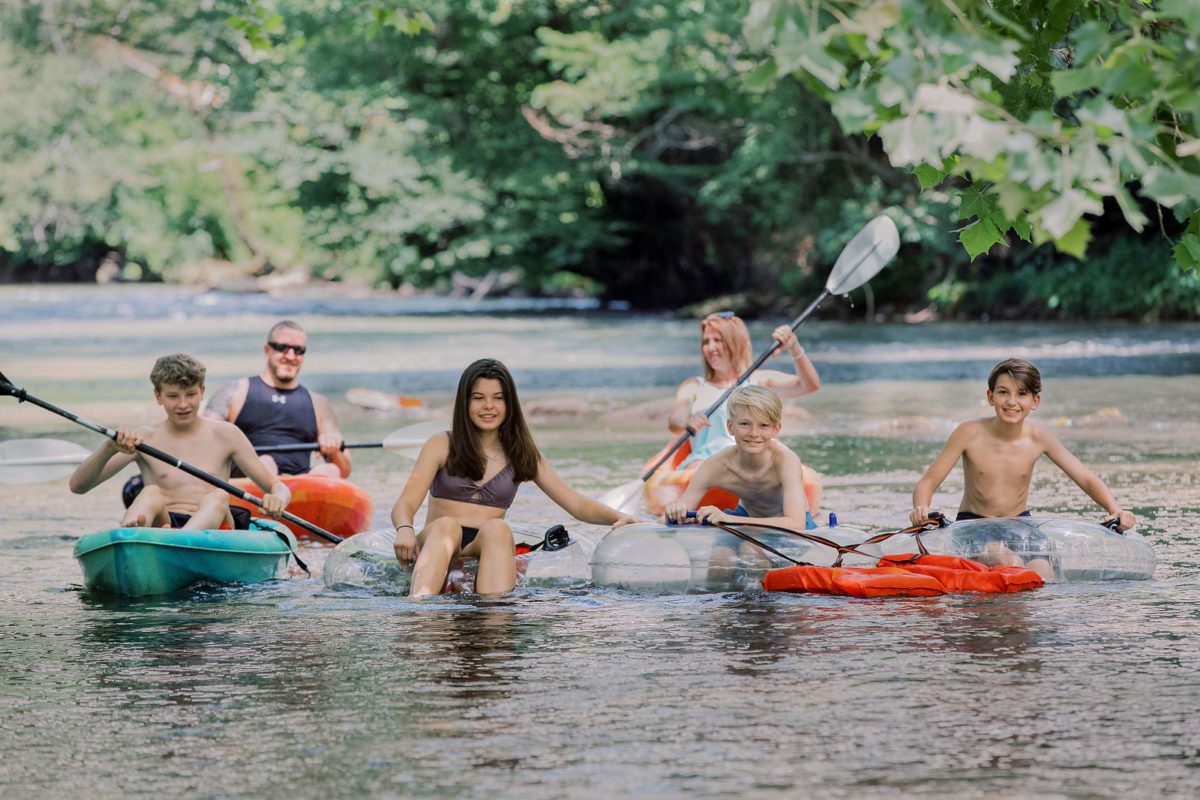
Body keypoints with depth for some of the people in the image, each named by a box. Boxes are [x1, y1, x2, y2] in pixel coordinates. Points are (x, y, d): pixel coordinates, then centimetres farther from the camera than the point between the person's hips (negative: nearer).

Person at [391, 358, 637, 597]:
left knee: (497, 529, -32)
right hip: (434, 544, -1)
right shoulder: (441, 446, 10)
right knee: (447, 526, -35)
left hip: (485, 553, 1)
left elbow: (577, 504, 11)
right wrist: (404, 531, -26)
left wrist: (618, 518, -10)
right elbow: (405, 504, -1)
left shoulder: (522, 455, 16)